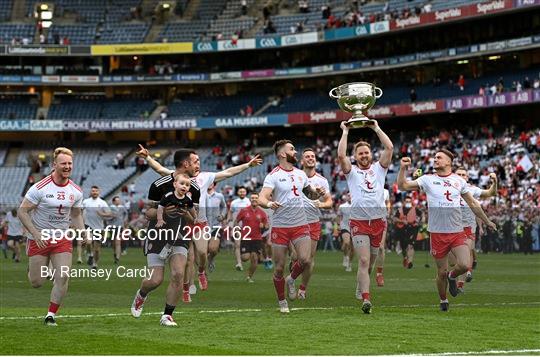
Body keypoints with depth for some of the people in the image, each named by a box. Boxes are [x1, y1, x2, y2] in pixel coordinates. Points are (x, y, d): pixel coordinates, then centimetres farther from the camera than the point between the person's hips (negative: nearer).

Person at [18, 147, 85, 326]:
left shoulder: (76, 191, 0)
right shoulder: (40, 188, -15)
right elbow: (22, 212, -13)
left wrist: (82, 232, -4)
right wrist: (36, 234, -22)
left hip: (62, 239, 3)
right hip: (39, 238, -3)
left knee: (63, 277, -11)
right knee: (36, 282, 1)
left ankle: (51, 315, 4)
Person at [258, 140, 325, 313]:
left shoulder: (301, 174, 11)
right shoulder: (273, 176, -8)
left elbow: (310, 194, 25)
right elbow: (262, 198, -18)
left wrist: (317, 193, 2)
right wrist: (269, 203, -41)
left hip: (300, 224, 4)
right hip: (280, 226, -4)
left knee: (305, 259, -16)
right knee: (279, 267, 1)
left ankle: (291, 279, 15)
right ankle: (282, 301, 20)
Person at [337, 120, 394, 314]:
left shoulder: (379, 169, 14)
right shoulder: (352, 172, 10)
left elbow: (389, 148, 3)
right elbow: (341, 155, -6)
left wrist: (377, 128, 9)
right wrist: (345, 132, 2)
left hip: (379, 220, 2)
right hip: (359, 222, -2)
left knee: (370, 262, 11)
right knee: (364, 261, -13)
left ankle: (360, 289, 33)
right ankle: (366, 300, -19)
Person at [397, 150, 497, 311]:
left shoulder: (459, 181, 8)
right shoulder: (427, 180, 3)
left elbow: (473, 204, 18)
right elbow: (402, 186, -1)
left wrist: (487, 221, 22)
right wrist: (402, 168, -14)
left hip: (457, 232, 1)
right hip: (437, 233, -1)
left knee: (464, 265, -16)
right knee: (442, 272, 3)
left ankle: (452, 276, 19)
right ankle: (443, 300, 27)